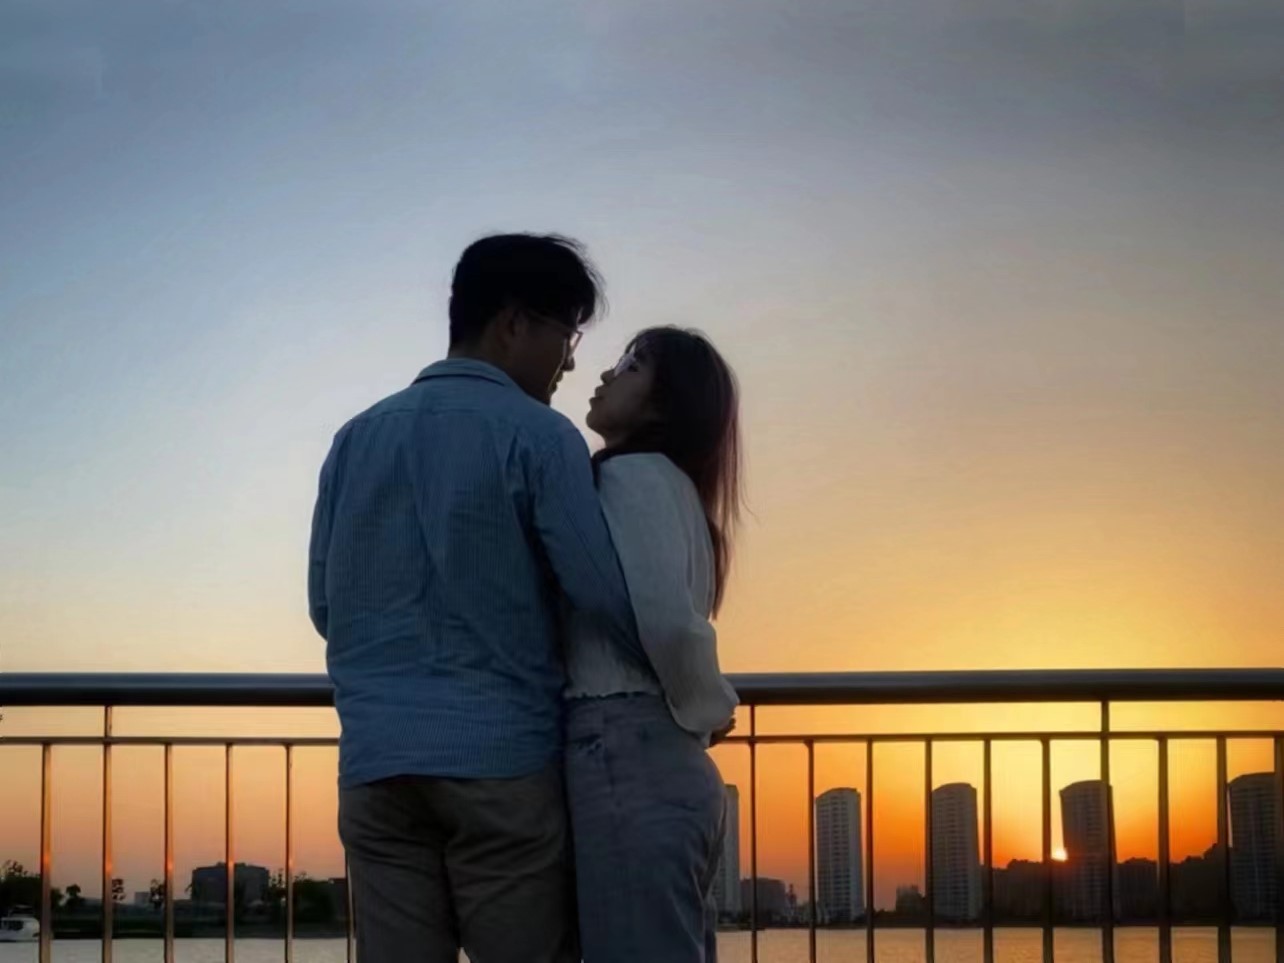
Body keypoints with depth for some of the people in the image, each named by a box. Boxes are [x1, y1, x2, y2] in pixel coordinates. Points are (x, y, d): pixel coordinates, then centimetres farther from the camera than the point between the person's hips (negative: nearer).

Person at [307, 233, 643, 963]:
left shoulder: (356, 439, 14)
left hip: (377, 764, 5)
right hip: (503, 760, -5)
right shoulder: (537, 436, -3)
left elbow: (326, 604, 16)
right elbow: (607, 594, -8)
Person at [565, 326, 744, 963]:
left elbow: (665, 618, -18)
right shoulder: (672, 483, 22)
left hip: (626, 758, -9)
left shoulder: (632, 474, -5)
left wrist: (708, 711, -3)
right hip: (668, 763, 9)